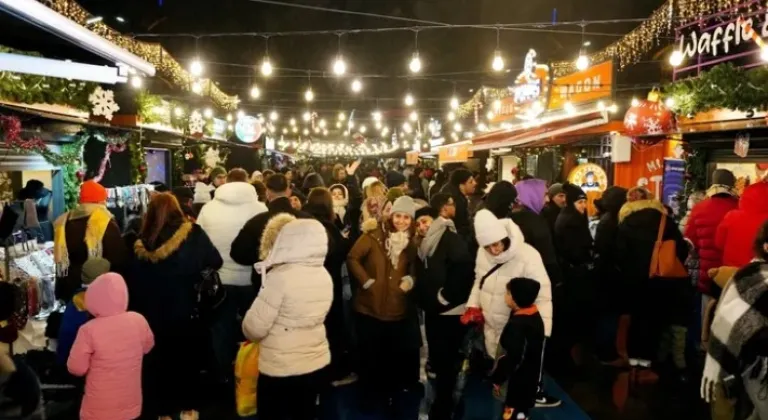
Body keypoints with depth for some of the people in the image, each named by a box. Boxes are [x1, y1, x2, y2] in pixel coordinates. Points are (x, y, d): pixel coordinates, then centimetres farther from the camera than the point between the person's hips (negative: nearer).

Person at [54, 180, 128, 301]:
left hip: (70, 287, 6)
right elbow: (119, 259, -15)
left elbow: (60, 261, 13)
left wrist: (62, 292, 22)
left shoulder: (63, 222, 7)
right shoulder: (105, 222, -13)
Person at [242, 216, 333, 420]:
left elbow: (253, 328, -18)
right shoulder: (324, 276, -1)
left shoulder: (281, 277, -22)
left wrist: (248, 328, 3)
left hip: (281, 370, -6)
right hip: (317, 364, 6)